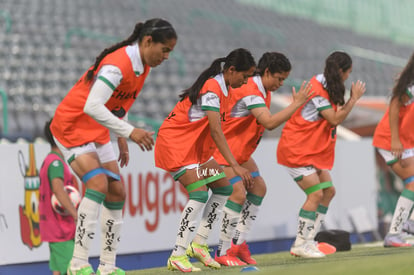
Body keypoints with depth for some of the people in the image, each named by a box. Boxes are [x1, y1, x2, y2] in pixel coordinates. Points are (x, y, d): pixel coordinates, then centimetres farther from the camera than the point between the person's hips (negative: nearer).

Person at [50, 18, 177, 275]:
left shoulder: (143, 66, 2)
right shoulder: (117, 64, -27)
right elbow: (92, 106, -36)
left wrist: (122, 140, 12)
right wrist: (129, 132, -38)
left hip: (98, 130, 10)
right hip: (72, 126, -9)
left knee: (117, 192, 4)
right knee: (98, 184, -24)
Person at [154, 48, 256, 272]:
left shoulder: (222, 88, 7)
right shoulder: (212, 89, -23)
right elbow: (216, 131, -28)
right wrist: (235, 165, -31)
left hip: (196, 145, 10)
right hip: (175, 142, -10)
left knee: (223, 188, 7)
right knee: (199, 194, -20)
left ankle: (199, 244, 12)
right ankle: (177, 256, -17)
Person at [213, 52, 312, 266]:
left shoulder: (263, 91, 5)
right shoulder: (250, 92, -27)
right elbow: (270, 123, -37)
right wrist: (297, 104, -32)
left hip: (241, 151, 11)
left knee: (258, 187, 9)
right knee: (238, 194, -17)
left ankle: (239, 243, 12)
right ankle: (223, 252, -10)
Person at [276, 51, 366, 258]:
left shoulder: (324, 87, 11)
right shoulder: (316, 90, -20)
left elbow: (335, 115, 7)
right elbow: (335, 119, -20)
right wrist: (354, 98, -12)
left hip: (312, 151, 10)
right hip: (296, 150, -10)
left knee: (328, 190, 7)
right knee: (316, 194, -14)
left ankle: (308, 240, 10)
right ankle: (300, 245, -6)